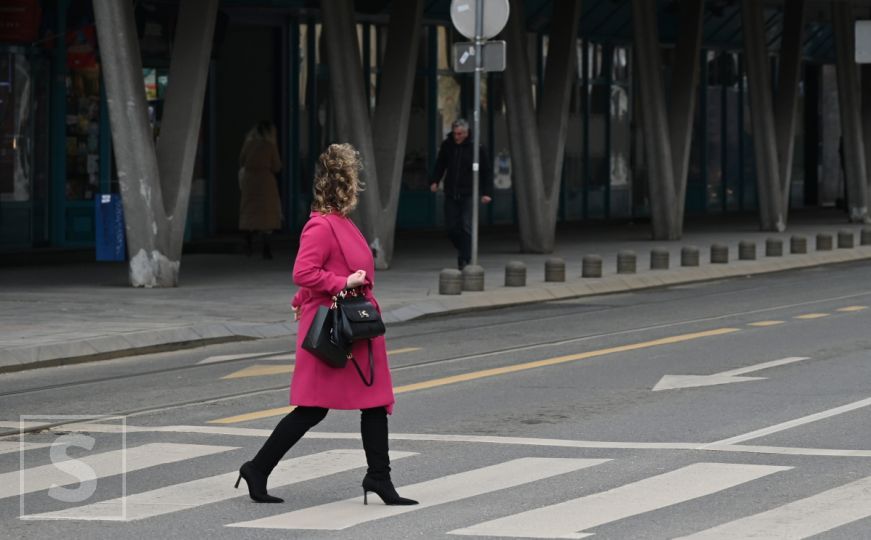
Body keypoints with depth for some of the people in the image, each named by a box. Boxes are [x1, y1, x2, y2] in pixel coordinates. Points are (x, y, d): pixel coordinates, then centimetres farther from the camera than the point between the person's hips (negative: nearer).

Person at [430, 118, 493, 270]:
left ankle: (465, 260, -8)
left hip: (468, 195, -4)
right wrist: (434, 181, 1)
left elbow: (486, 171, -1)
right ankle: (462, 250, 28)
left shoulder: (477, 148, -6)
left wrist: (487, 192, -8)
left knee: (466, 227, -12)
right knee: (451, 228, 4)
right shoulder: (447, 145, 3)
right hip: (451, 194, 4)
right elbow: (440, 165, 16)